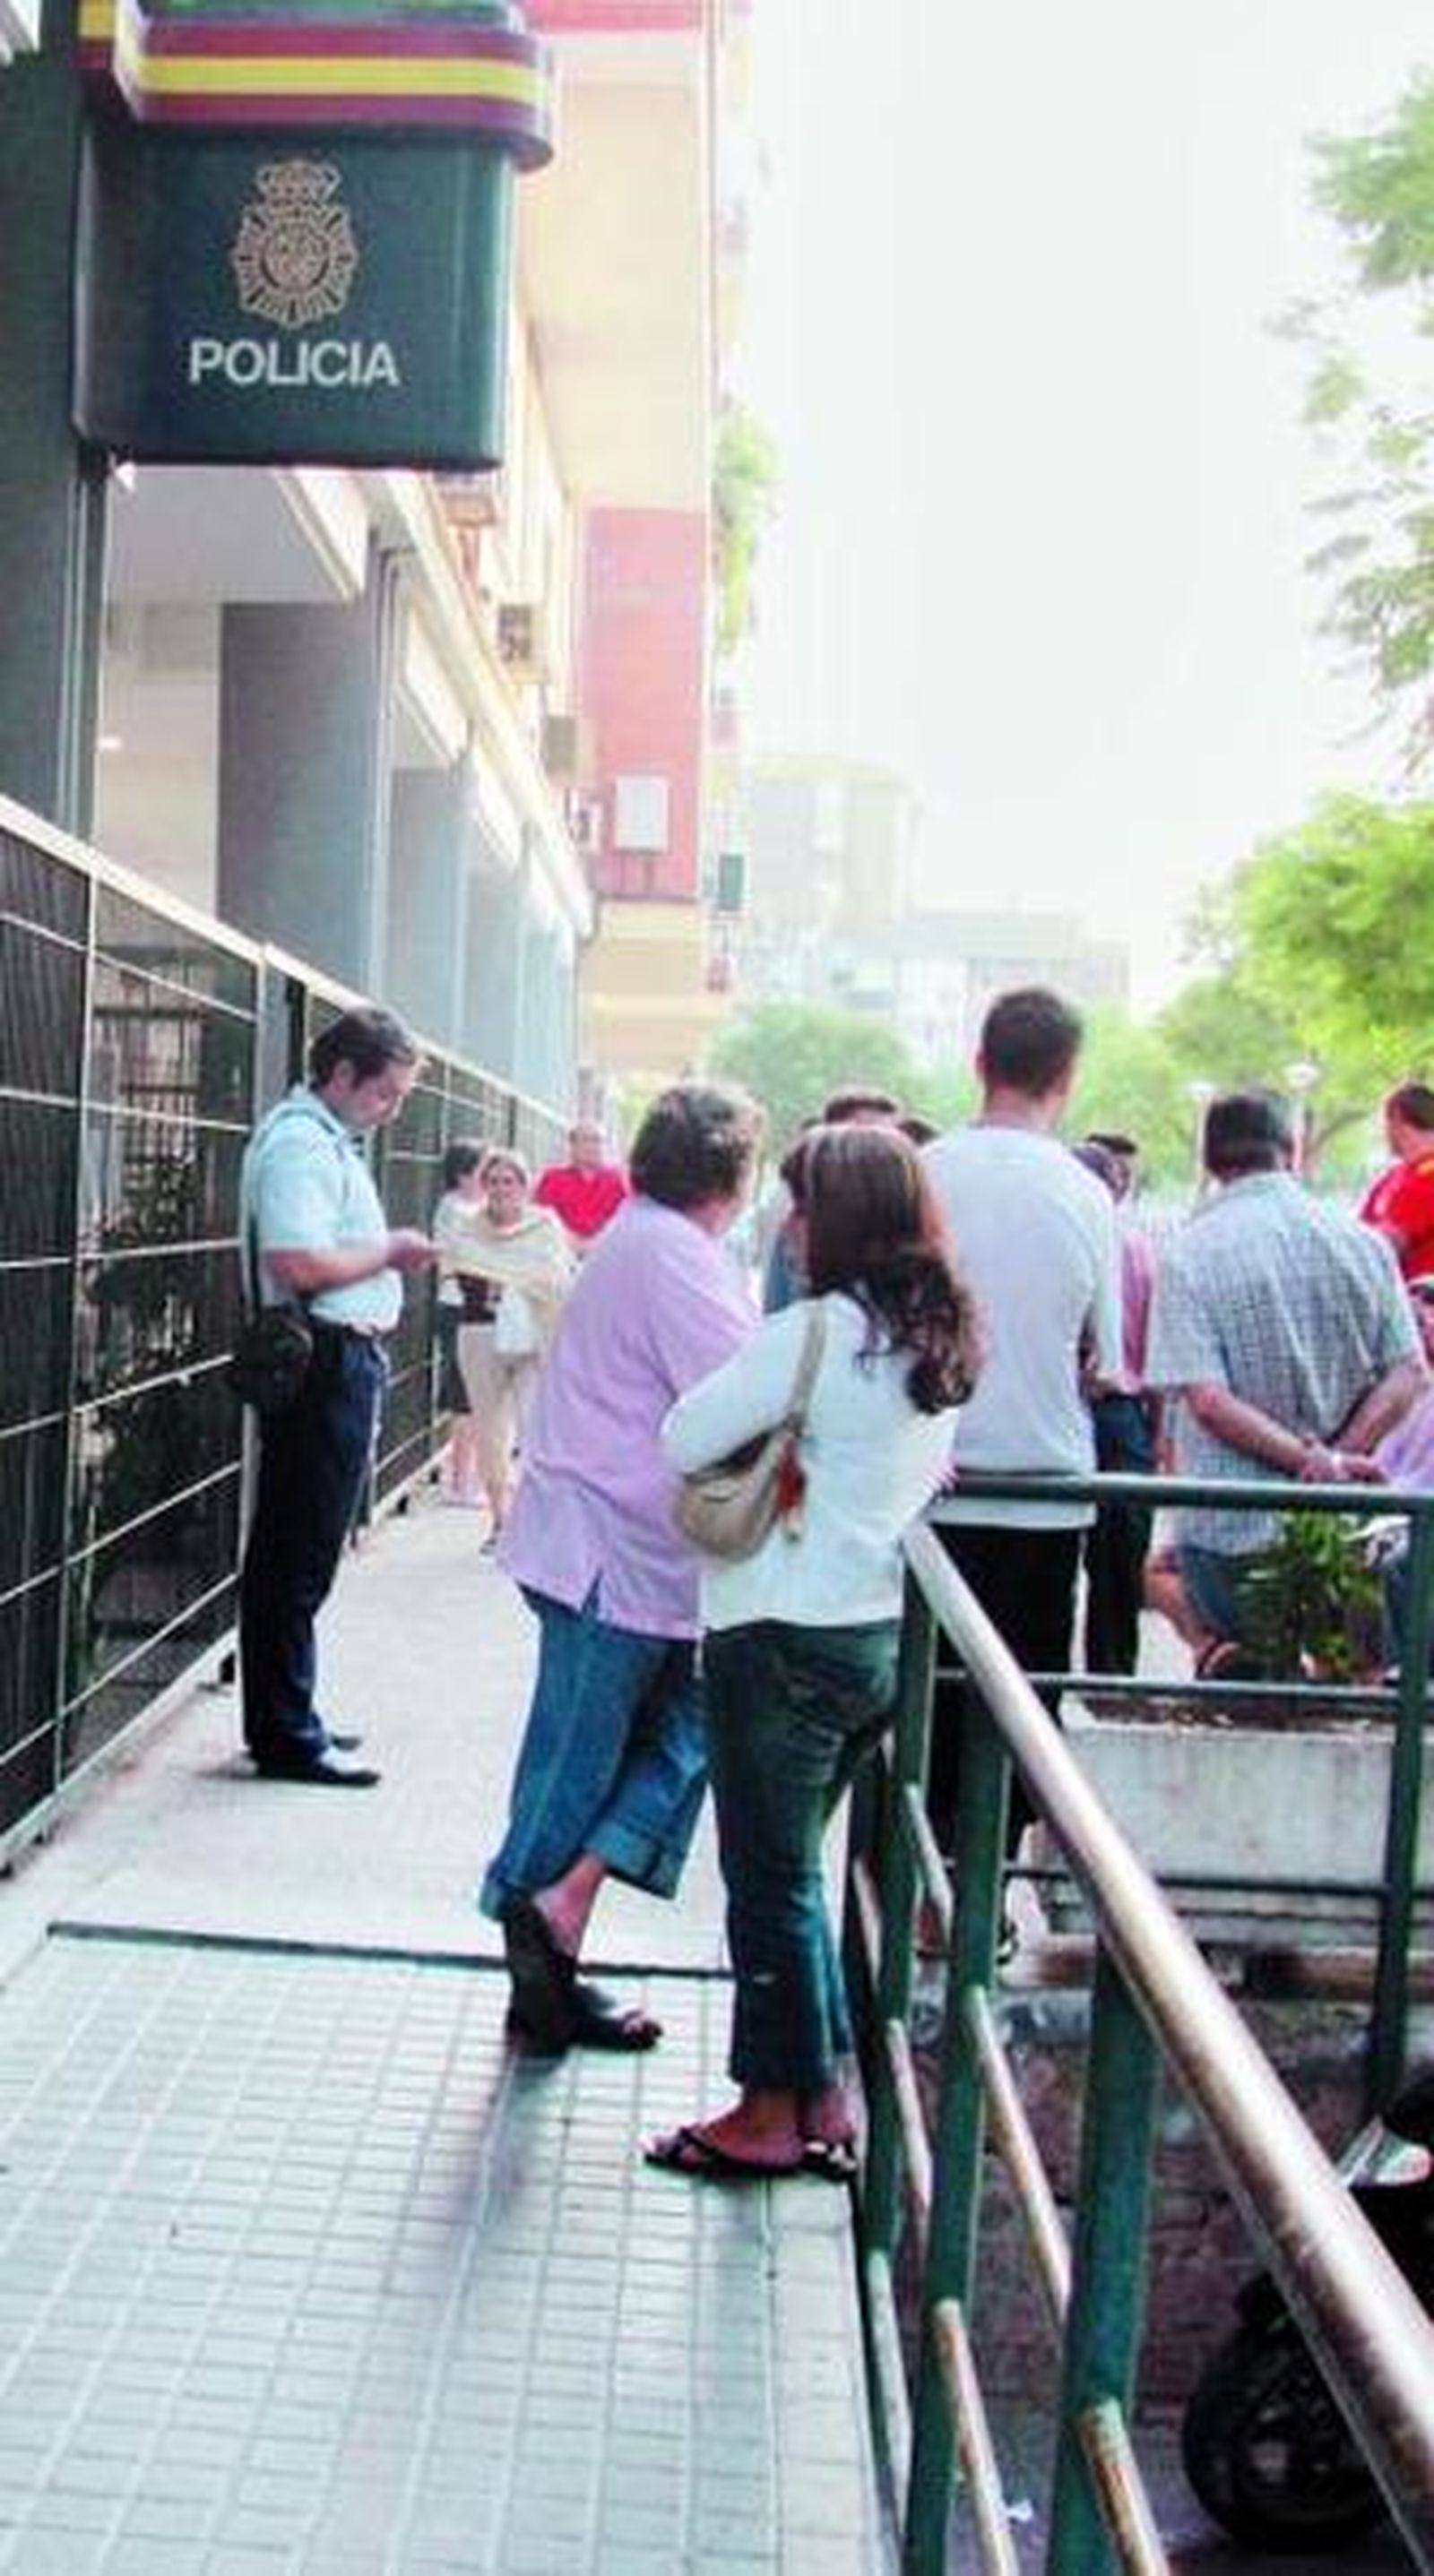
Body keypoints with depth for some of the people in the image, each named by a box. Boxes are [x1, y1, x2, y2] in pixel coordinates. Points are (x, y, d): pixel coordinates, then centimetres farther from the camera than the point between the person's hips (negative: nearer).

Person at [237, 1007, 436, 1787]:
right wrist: (389, 1251, -15)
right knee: (299, 1555, -4)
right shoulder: (300, 1142, -15)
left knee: (297, 1554, 16)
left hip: (343, 1363, 11)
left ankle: (287, 1719, 25)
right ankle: (286, 1736, 3)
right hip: (322, 1363, -11)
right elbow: (299, 1264, -26)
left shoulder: (328, 1140, 18)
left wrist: (389, 1255, 11)